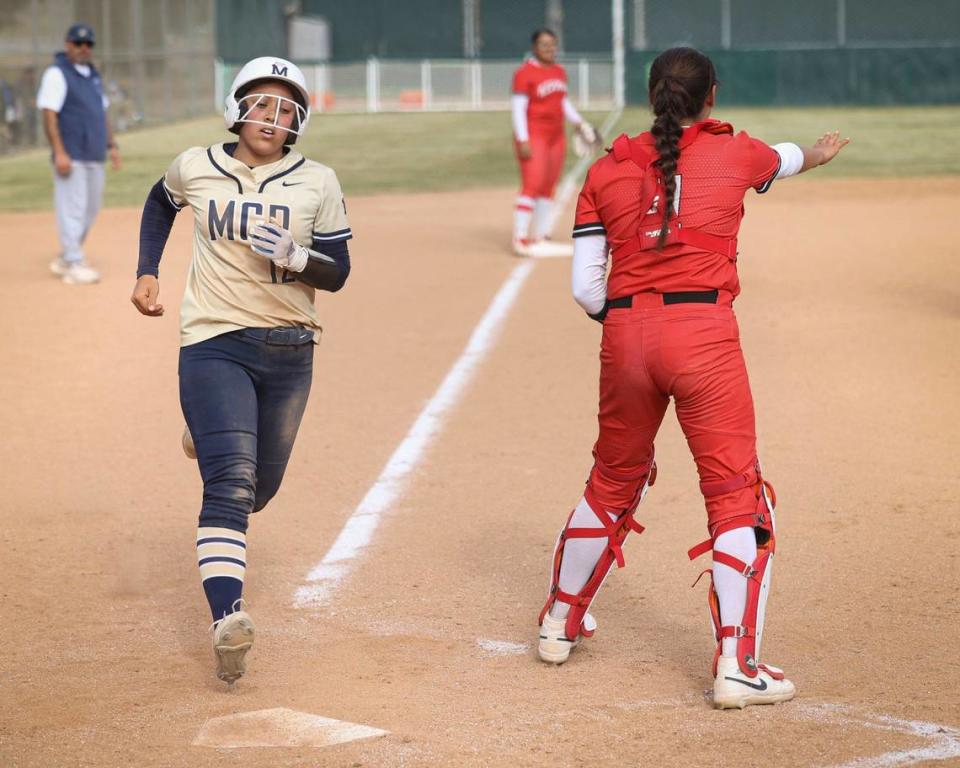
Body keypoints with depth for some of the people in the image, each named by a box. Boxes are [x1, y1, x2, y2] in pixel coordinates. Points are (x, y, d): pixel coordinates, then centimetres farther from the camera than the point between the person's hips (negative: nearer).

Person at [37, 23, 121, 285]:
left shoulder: (93, 75, 17)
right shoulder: (57, 74, -7)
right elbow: (49, 114, -14)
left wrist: (112, 146, 16)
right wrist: (59, 153, -22)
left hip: (95, 156, 8)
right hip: (71, 156, -8)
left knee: (90, 209, 11)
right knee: (72, 209, -9)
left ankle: (65, 260, 21)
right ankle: (75, 265, -7)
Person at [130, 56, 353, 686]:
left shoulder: (317, 184, -2)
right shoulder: (195, 168, 0)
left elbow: (338, 273, -2)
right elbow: (160, 204, 22)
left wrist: (294, 257, -22)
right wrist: (148, 272, 11)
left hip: (288, 351, 2)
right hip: (213, 346, -2)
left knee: (260, 488, 16)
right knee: (232, 483, -21)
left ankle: (213, 438, 52)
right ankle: (227, 618, -29)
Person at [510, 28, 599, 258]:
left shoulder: (559, 72, 12)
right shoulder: (525, 73, -11)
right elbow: (518, 108, -14)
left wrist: (579, 122, 13)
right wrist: (522, 141, -19)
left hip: (556, 136, 8)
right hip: (533, 136, -8)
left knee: (548, 188, 8)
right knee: (532, 185, -14)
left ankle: (539, 238, 14)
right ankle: (520, 240, -13)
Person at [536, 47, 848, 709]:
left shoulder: (608, 171, 9)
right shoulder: (733, 153, 6)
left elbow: (586, 288, 6)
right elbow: (784, 159, 31)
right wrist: (817, 154, 54)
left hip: (625, 333, 4)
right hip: (704, 332, -4)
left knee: (614, 480, 22)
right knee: (738, 497, 1)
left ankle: (561, 623, 37)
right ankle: (736, 666, -4)